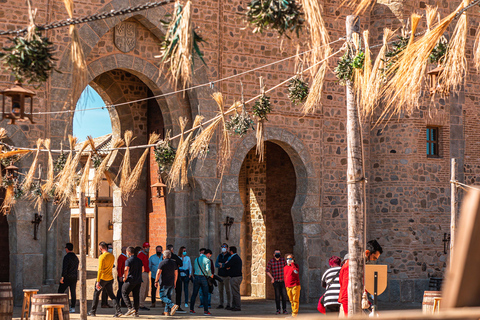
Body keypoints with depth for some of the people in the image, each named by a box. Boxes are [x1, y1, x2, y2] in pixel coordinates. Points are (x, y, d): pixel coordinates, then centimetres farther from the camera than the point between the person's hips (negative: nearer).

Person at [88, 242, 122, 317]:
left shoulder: (102, 257, -15)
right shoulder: (112, 256, 7)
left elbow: (100, 270, -19)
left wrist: (98, 281, -20)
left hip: (102, 278, -6)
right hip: (110, 278, 6)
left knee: (96, 294, 9)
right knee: (111, 295, 7)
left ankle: (93, 312, 18)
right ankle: (118, 310, -8)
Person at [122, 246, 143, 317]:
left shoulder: (128, 260, -13)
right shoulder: (139, 260, 9)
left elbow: (126, 270, -25)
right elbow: (142, 269, 20)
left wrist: (125, 278, -11)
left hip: (130, 280, -6)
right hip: (138, 281, 6)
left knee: (124, 293, 7)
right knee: (136, 295, 9)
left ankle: (130, 308, -5)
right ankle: (136, 311, 10)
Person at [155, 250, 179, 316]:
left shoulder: (162, 263, -10)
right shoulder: (174, 262, 10)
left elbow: (158, 273, -15)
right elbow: (176, 273, 15)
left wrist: (156, 281, -7)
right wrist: (175, 282, 23)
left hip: (164, 283, -6)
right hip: (171, 283, 6)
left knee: (163, 296, -3)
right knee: (168, 296, 13)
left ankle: (173, 305, -24)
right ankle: (167, 311, 11)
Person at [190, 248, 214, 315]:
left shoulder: (196, 260, 9)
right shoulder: (207, 260, -6)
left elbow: (194, 269, 13)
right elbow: (208, 269, -17)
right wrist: (210, 275, 1)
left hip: (196, 277, 4)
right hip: (204, 278, -4)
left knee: (194, 294, 10)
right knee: (205, 295, 1)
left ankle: (191, 310, 13)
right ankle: (206, 310, -4)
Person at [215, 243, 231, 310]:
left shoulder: (229, 256, -5)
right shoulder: (219, 256, 12)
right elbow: (216, 264, 1)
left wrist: (221, 264, -7)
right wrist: (224, 265, -13)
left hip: (226, 276, -5)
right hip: (220, 275, 5)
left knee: (227, 291, -4)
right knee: (220, 291, 7)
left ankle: (228, 305, 1)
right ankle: (221, 304, 14)